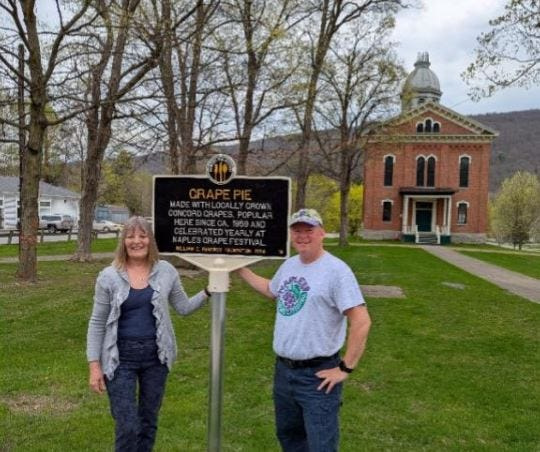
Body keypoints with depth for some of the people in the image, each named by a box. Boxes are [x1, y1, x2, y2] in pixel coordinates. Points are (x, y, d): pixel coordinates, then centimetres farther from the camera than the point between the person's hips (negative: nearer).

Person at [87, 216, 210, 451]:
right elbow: (97, 323, -3)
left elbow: (183, 307, 6)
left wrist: (208, 291, -8)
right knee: (127, 426, 0)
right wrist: (94, 365, -6)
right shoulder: (109, 276, -7)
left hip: (155, 355, 2)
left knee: (149, 420, 17)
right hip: (121, 358, -2)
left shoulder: (166, 271, -1)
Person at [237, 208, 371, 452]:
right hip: (283, 369, 8)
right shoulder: (289, 265, 6)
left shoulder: (336, 269, -18)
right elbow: (271, 290, 28)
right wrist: (241, 269, 25)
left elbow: (361, 321, -21)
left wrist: (345, 368, -19)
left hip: (317, 375, -7)